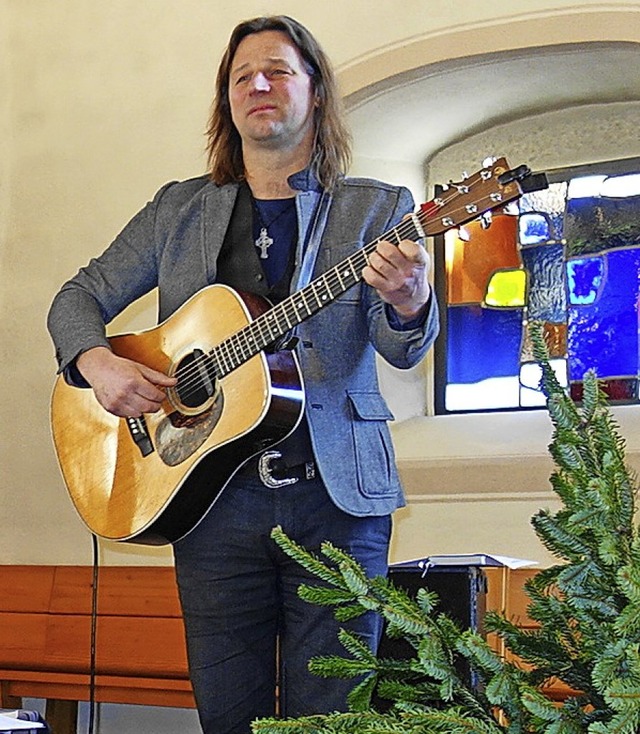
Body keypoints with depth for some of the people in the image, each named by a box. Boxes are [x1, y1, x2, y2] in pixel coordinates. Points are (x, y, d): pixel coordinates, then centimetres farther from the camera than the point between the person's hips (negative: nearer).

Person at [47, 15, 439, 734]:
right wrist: (97, 361, -10)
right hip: (211, 495, 2)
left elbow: (403, 350, -8)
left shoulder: (376, 209, 4)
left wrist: (409, 301, -32)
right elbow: (80, 296, 13)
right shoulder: (180, 209, 11)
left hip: (339, 494, -2)